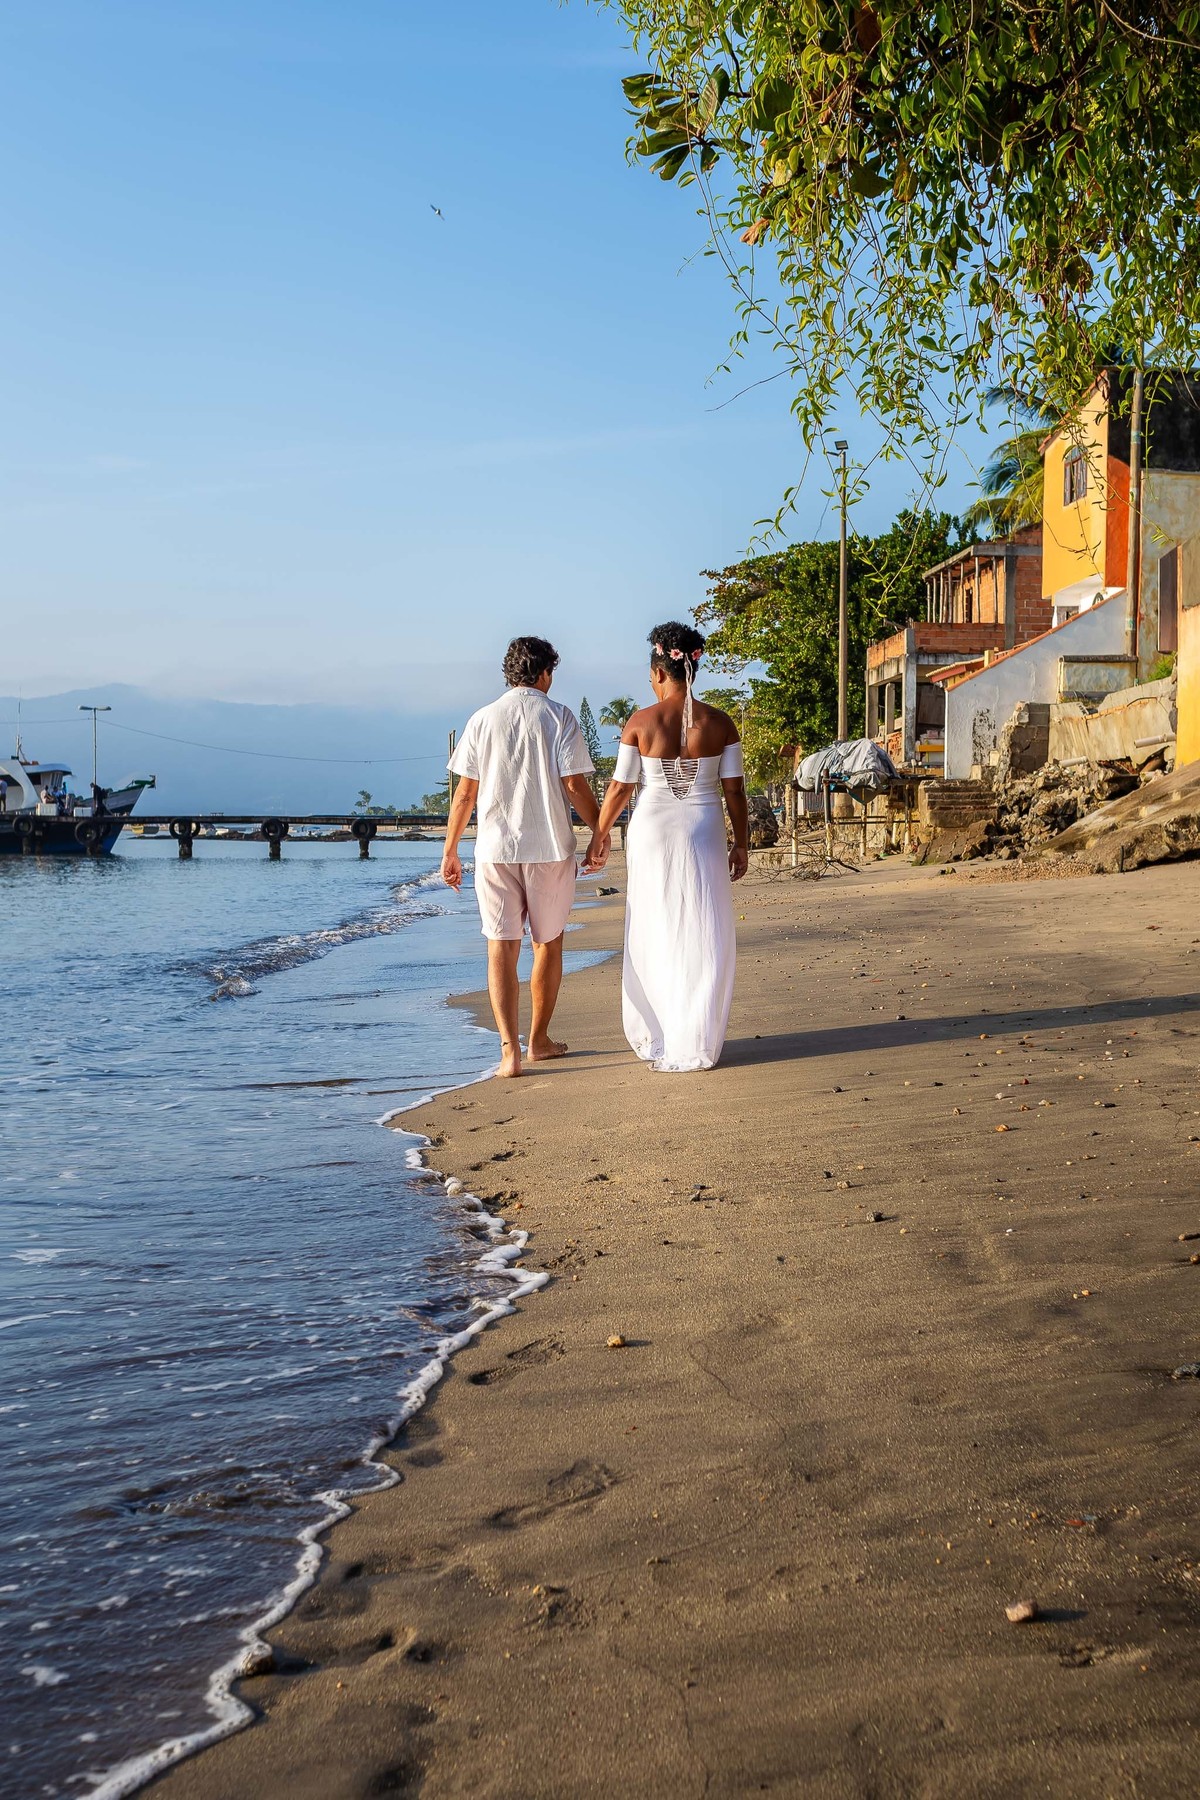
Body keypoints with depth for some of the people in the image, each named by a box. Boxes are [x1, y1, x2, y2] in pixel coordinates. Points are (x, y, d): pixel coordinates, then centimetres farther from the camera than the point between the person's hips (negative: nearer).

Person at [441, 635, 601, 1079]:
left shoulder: (482, 720, 4)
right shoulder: (559, 717, -2)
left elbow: (465, 793, 3)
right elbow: (575, 785, -7)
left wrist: (450, 851, 10)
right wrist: (600, 833, 6)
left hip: (495, 849, 1)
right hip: (550, 847, -1)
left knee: (501, 947, 1)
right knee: (548, 944, 15)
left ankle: (509, 1048, -12)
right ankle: (539, 1040, 25)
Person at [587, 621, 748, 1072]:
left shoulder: (641, 722, -5)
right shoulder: (719, 722, -2)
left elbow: (620, 787, -2)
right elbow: (734, 789, -1)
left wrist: (599, 836, 10)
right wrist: (741, 844, 8)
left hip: (652, 832, 0)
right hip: (704, 834, 1)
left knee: (654, 937, 10)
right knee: (702, 938, 6)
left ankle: (654, 1038, 17)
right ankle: (695, 1044, 8)